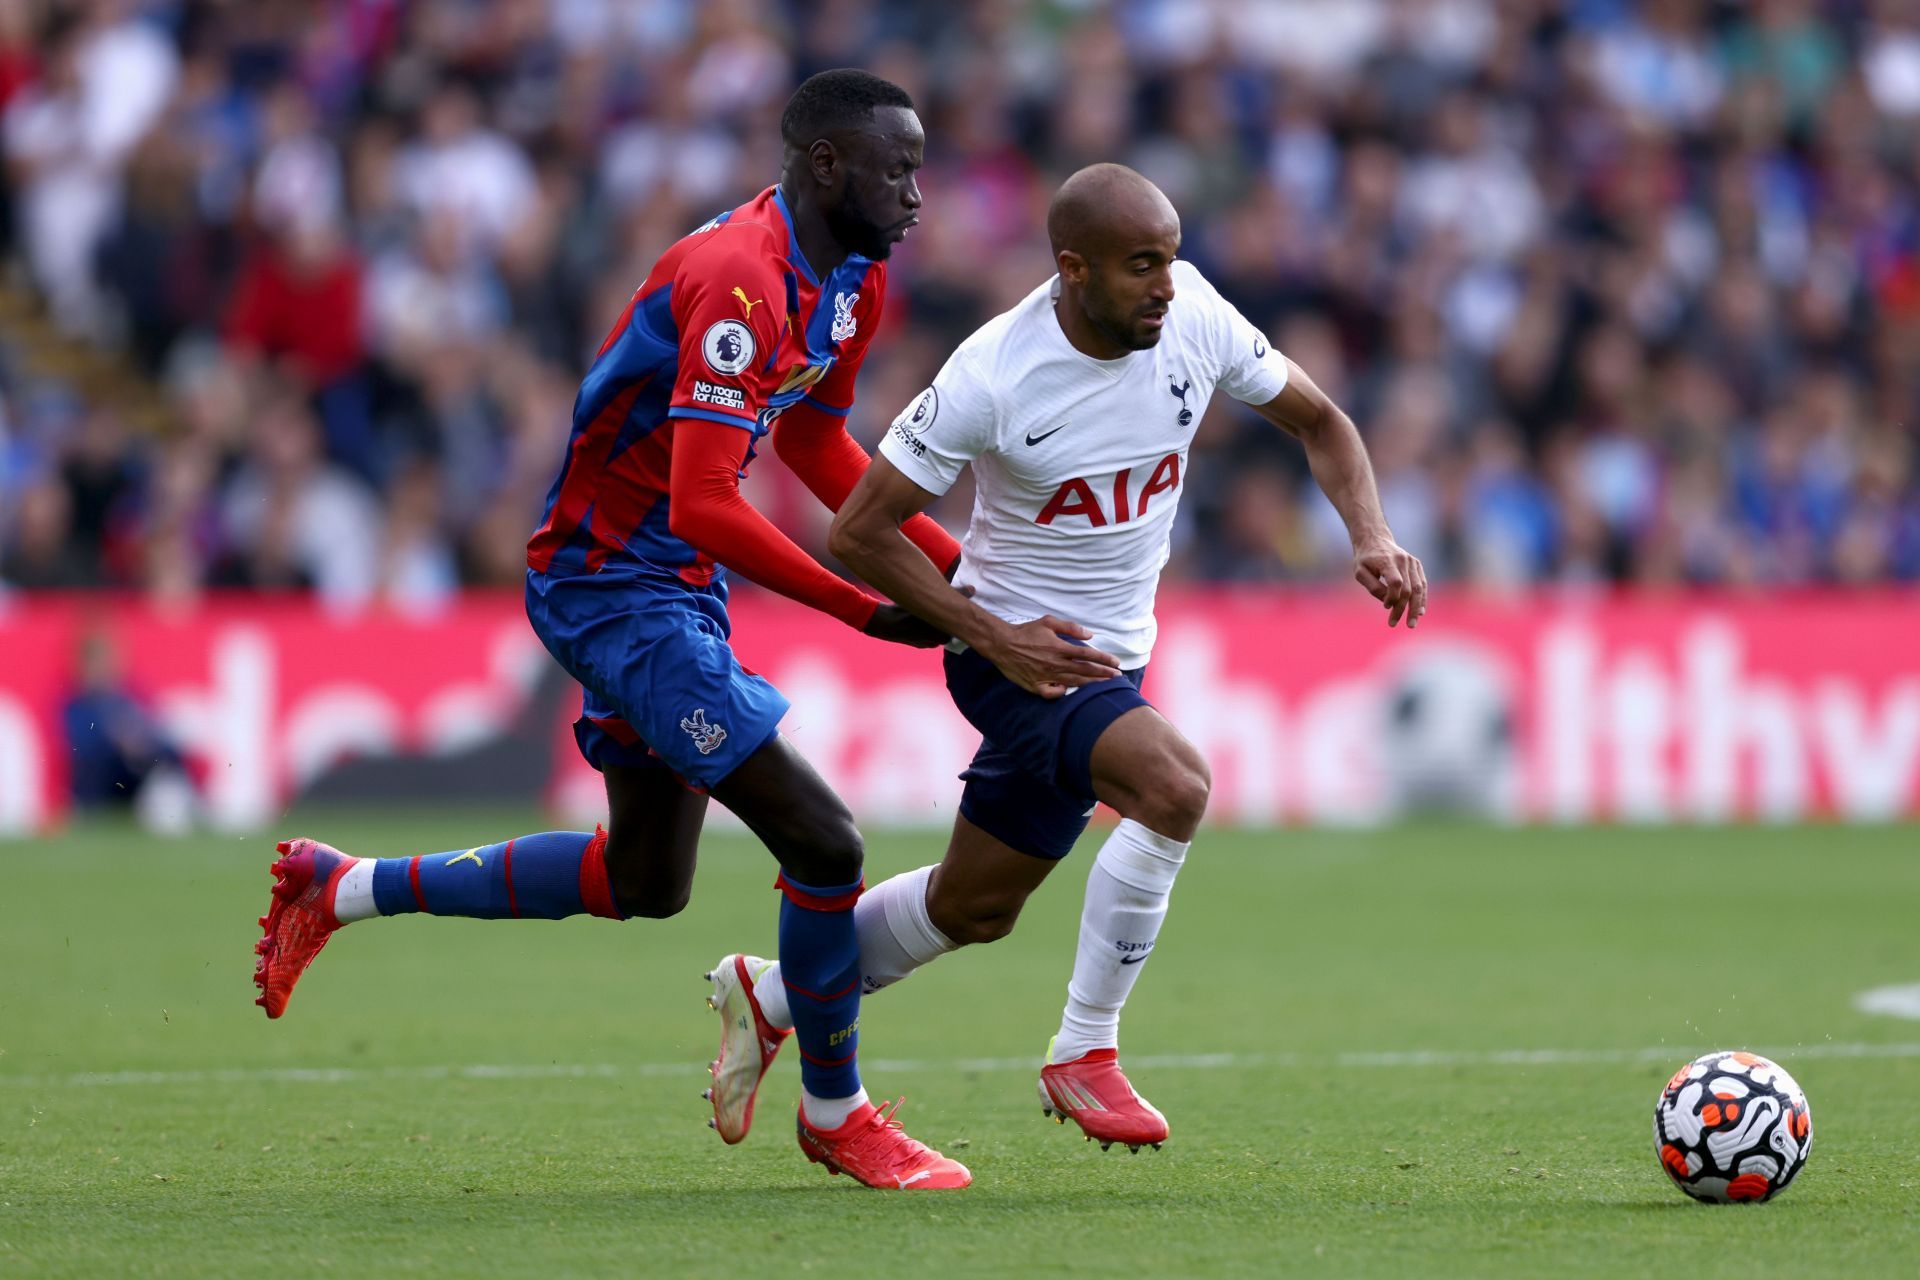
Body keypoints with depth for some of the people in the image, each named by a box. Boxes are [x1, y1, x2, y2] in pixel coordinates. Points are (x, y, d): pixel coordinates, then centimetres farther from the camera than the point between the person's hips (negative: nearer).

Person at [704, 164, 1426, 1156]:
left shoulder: (1194, 319, -11)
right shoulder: (994, 376, -25)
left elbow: (1317, 422, 5)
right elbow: (859, 531, -17)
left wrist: (1371, 536, -12)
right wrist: (990, 635, -24)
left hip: (1111, 658, 7)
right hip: (1013, 650, -7)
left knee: (975, 909, 18)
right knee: (1173, 785, -30)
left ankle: (771, 996, 40)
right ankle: (1084, 1056, -18)